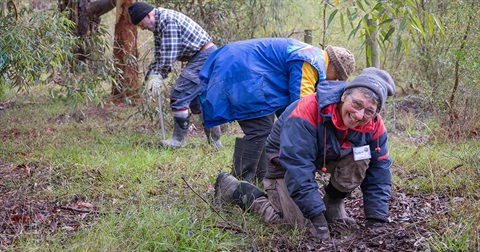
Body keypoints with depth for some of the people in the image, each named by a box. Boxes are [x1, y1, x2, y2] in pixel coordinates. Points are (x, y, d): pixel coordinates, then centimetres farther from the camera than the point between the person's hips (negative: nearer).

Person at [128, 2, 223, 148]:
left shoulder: (167, 20, -18)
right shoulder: (157, 25, 14)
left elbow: (168, 54, -22)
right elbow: (159, 55, 16)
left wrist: (159, 77, -15)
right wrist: (153, 75, 2)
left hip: (204, 57, -11)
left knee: (179, 95, -9)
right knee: (197, 100, 14)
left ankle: (179, 140, -1)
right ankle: (215, 142, 20)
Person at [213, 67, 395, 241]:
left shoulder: (374, 125, -21)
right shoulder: (307, 112, -38)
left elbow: (379, 170, -12)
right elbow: (298, 169, -40)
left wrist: (376, 220, -20)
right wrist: (317, 217, -41)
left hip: (328, 156, 5)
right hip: (286, 160, -4)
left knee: (359, 160, -24)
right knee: (299, 222, -15)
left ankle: (334, 204, 3)